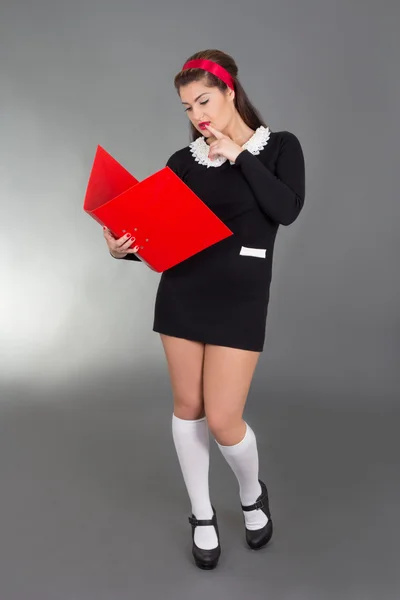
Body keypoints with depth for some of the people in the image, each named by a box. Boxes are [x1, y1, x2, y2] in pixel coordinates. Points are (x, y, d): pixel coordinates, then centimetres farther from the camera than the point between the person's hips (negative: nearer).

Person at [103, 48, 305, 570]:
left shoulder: (280, 147, 2)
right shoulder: (182, 162, 7)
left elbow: (287, 210, -16)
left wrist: (238, 154, -11)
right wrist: (125, 248, -14)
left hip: (241, 296, -3)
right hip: (181, 291, 4)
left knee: (222, 420, -5)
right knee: (186, 406, 10)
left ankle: (254, 494, 29)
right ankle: (202, 515, 31)